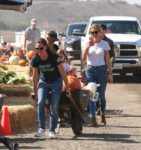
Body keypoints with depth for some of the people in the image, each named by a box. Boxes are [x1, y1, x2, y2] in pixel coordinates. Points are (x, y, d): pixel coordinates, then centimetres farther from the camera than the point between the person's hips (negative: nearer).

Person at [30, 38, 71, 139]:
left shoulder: (54, 57, -24)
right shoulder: (35, 60, -15)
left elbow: (62, 72, -15)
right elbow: (35, 75, -2)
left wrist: (68, 87, -12)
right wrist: (35, 91, 4)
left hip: (56, 82, -2)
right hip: (43, 82, 2)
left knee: (54, 107, -7)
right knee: (40, 103, -18)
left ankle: (52, 131, 0)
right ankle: (42, 129, -14)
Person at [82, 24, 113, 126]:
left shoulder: (104, 44, 0)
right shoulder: (88, 43, 4)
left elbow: (107, 60, 1)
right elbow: (83, 57, -8)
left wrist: (110, 73, -3)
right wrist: (88, 45, -17)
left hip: (101, 69, -1)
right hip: (90, 69, 1)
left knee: (101, 95, 4)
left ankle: (103, 116, 24)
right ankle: (93, 119, -4)